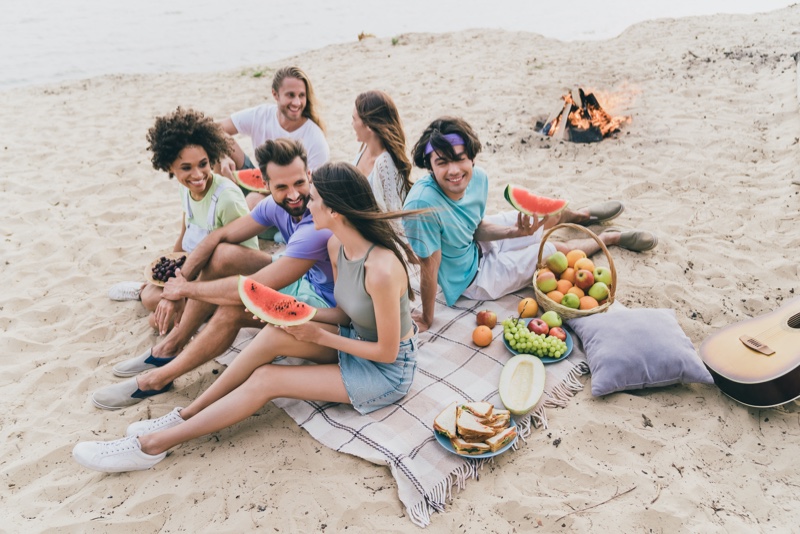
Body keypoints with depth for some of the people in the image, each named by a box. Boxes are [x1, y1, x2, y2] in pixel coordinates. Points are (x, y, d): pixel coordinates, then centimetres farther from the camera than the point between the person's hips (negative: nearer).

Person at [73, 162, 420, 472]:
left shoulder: (381, 270, -32)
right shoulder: (337, 245, -6)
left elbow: (387, 352, -22)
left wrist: (319, 336, -17)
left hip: (388, 371, -7)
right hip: (356, 339, 7)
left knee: (266, 379, -15)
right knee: (275, 334, -16)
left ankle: (153, 445, -1)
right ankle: (185, 415, -1)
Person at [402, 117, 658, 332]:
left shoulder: (478, 177, -20)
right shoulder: (424, 204, -41)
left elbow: (477, 228, -5)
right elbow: (428, 269, -34)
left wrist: (515, 232, -22)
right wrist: (426, 319, -24)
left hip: (478, 244, 6)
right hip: (472, 278, -6)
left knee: (551, 212, 17)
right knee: (558, 250, 2)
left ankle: (582, 215, 58)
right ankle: (612, 237, 36)